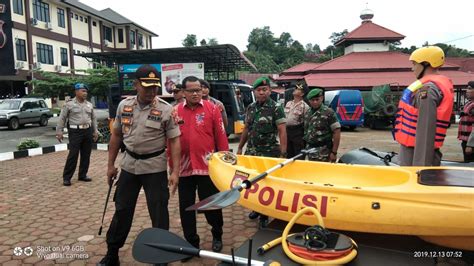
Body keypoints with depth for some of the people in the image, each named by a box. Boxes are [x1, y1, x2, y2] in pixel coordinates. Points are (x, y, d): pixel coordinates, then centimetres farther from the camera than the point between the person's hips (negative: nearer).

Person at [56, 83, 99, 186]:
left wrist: (95, 131, 13)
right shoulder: (69, 104, -2)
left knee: (86, 155, 8)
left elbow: (94, 118, 17)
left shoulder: (89, 105, 12)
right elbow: (62, 119, -2)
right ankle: (66, 177, 2)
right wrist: (59, 131, -5)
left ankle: (83, 175, 18)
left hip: (88, 131, 5)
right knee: (73, 155, -7)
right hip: (75, 132, -5)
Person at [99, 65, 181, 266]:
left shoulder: (165, 110, -10)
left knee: (159, 213, 5)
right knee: (122, 210, 14)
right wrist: (111, 165, 10)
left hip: (155, 168, -3)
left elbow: (174, 141, -10)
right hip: (129, 165, 4)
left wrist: (175, 171, -16)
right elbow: (116, 135, 9)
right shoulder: (124, 105, 1)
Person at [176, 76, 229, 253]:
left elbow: (221, 137, -2)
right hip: (184, 168, 3)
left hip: (208, 167, -2)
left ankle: (217, 235, 35)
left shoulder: (212, 108, -3)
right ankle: (191, 243, 28)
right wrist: (172, 165, 5)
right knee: (186, 207, 11)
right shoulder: (175, 111, 3)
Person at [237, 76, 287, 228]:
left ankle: (264, 215, 17)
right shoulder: (250, 108, 8)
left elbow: (282, 131, -14)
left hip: (269, 153, -5)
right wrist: (240, 148, 14)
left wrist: (283, 154, -19)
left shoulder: (276, 108, -10)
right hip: (251, 151, 6)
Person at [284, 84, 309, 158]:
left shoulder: (304, 106, -8)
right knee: (288, 154, 15)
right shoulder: (288, 103, 13)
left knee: (298, 155, -1)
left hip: (298, 132, -6)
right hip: (287, 130, 6)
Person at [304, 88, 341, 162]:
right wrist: (305, 147, 15)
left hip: (323, 151, -6)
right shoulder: (308, 114, 11)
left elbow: (337, 132, -12)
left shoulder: (328, 112, -9)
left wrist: (334, 152, -14)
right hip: (310, 149, 7)